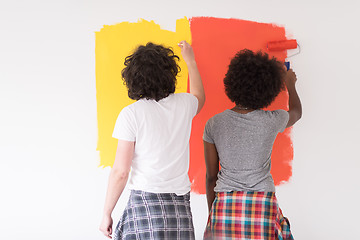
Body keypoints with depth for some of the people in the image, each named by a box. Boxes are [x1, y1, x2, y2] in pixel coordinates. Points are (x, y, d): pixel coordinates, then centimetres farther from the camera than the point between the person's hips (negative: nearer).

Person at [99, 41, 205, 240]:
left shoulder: (131, 114, -7)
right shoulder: (183, 104, 6)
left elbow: (120, 172, -8)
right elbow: (199, 97, 34)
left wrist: (106, 214, 2)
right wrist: (190, 60, 46)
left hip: (145, 203, -4)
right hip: (181, 208, 5)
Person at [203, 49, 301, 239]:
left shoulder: (214, 124, -3)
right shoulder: (272, 121, -5)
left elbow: (211, 176, 5)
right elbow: (296, 112, 21)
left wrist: (212, 212, 17)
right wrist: (290, 84, 39)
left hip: (225, 204, 1)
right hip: (262, 205, -1)